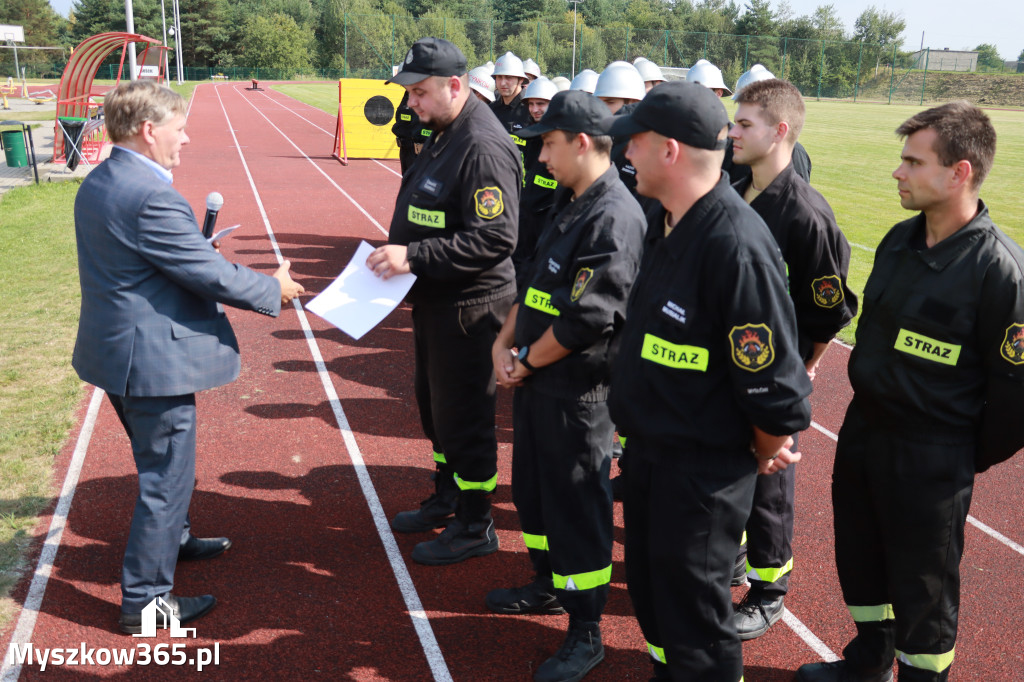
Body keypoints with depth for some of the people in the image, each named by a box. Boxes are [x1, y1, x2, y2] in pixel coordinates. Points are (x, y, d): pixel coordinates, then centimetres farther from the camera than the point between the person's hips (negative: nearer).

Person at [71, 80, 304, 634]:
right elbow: (211, 273, -22)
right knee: (165, 475, 3)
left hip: (118, 350, 10)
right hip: (153, 359, -10)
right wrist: (273, 290, -7)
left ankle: (172, 539, 49)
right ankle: (145, 599, 15)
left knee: (161, 462, 28)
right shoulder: (151, 196, -25)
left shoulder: (96, 185, 7)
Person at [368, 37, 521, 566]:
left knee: (464, 415, 2)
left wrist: (414, 258, -28)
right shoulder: (443, 135, 11)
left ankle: (475, 527, 18)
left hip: (468, 305, -10)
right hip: (435, 299, 10)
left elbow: (495, 239, -28)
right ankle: (447, 498, 40)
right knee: (434, 404, 22)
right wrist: (399, 253, 8)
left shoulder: (483, 147, -22)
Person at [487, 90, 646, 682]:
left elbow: (587, 320, -25)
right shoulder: (569, 204, 10)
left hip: (577, 392, -10)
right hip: (537, 382, 10)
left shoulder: (614, 218, -21)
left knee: (578, 506, 2)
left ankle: (586, 634, 19)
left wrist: (527, 360, -12)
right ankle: (548, 587, 43)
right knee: (535, 489, 22)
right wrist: (504, 344, 2)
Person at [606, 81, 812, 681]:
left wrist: (763, 453, -8)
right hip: (647, 447, 9)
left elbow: (774, 383, -24)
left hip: (703, 467, -9)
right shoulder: (664, 220, 2)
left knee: (693, 616, 9)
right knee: (650, 589, 25)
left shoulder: (736, 244, -28)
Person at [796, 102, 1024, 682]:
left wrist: (972, 458, -6)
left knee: (922, 586, 11)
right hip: (863, 428, 8)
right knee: (860, 558, 24)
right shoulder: (900, 239, 1)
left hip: (932, 459, -8)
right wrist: (869, 404, 15)